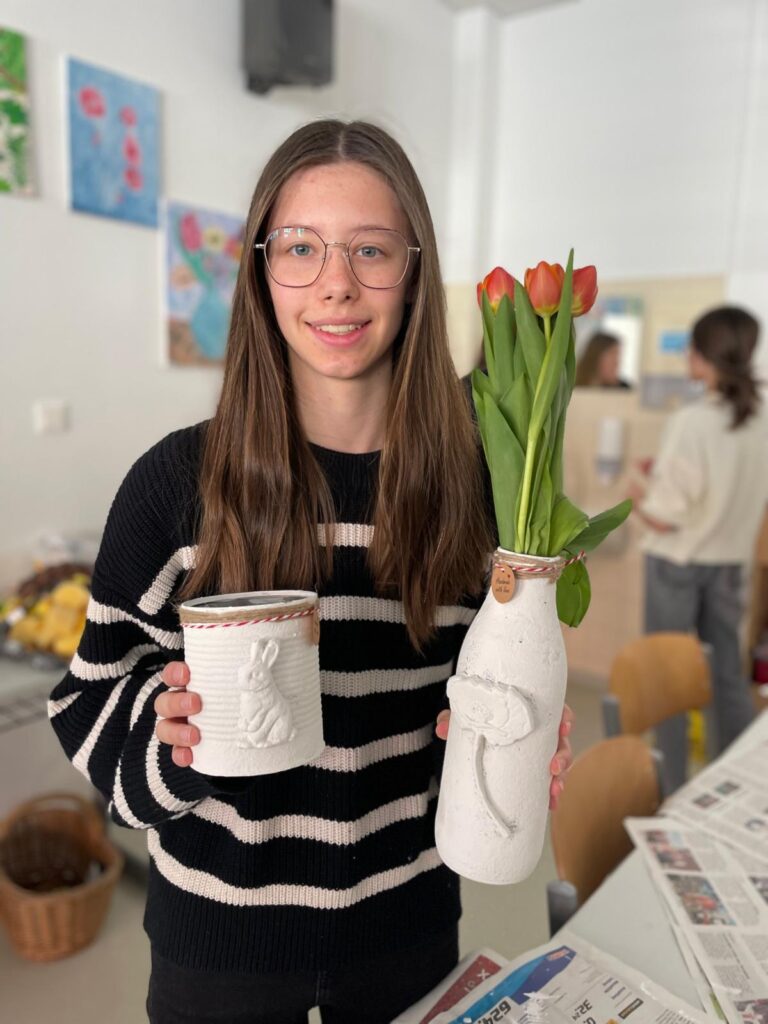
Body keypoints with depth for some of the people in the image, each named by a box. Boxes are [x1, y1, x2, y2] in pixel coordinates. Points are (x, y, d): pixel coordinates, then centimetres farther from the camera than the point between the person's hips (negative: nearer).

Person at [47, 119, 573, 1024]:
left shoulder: (468, 477, -10)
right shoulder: (178, 479, -15)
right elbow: (96, 697, -6)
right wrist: (168, 730, -25)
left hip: (408, 920, 2)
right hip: (221, 927, -1)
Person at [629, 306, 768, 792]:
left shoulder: (691, 421, -22)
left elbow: (665, 516, -19)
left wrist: (640, 494, 1)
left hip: (678, 563, -6)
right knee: (729, 674, 16)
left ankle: (672, 786, 18)